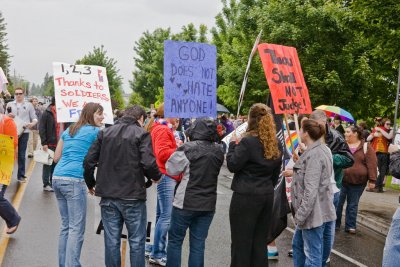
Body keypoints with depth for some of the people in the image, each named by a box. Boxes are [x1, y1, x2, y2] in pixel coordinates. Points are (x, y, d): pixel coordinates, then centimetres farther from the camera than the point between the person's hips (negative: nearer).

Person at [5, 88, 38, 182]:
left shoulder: (28, 105, 7)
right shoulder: (10, 104, 10)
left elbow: (34, 118, 5)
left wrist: (32, 123, -17)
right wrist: (9, 116, -12)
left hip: (24, 132, -1)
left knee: (22, 154, 2)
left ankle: (21, 175, 9)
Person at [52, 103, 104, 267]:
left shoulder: (68, 131, 20)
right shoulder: (95, 131, 0)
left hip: (57, 178, 8)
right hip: (74, 180, -8)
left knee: (66, 225, 14)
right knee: (76, 228, -4)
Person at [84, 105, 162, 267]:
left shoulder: (105, 133, 8)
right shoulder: (141, 134, -6)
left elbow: (89, 161, 4)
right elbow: (148, 163, -17)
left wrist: (90, 184, 18)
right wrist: (156, 176, 3)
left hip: (108, 196, 4)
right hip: (132, 196, -4)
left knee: (111, 241, 11)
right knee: (136, 241, 7)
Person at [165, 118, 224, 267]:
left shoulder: (188, 149, -13)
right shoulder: (218, 151, 3)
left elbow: (171, 169, -4)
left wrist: (179, 151, 8)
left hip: (186, 203, -4)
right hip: (208, 205, 4)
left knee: (175, 240, 10)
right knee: (198, 244, 9)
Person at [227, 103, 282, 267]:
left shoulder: (248, 141, -15)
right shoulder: (274, 143, 8)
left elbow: (233, 165, -13)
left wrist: (233, 145, -1)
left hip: (246, 196, -7)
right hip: (267, 195, 7)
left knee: (241, 241, 1)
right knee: (260, 240, 14)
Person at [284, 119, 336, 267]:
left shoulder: (314, 154, -22)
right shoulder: (322, 149, 9)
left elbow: (311, 190, -25)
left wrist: (300, 215, -21)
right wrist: (295, 173, 31)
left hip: (314, 212, -10)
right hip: (317, 210, 10)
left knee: (312, 254, -1)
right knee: (298, 245, 23)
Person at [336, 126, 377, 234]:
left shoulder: (366, 147, -3)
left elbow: (372, 164, -6)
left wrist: (372, 180, -10)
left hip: (358, 182, -1)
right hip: (340, 180, 2)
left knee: (353, 205, 9)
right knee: (337, 203, 7)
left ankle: (350, 226, 19)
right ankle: (335, 224, 20)